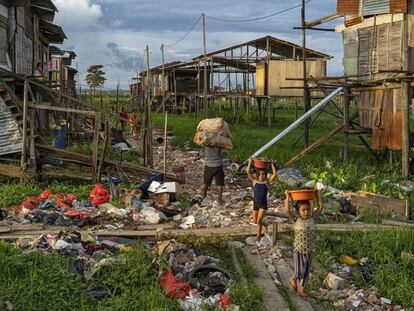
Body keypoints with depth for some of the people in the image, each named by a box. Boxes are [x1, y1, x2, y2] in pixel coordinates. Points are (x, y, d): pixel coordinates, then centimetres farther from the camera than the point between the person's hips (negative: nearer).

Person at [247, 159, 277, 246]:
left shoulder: (267, 182, -3)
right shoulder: (254, 181, 0)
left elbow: (275, 174, -14)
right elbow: (248, 172, -9)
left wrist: (272, 164, -9)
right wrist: (250, 162, -8)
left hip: (263, 204, -3)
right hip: (255, 203, 3)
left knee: (259, 220, -12)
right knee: (255, 221, 13)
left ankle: (258, 237, 3)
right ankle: (265, 225, 43)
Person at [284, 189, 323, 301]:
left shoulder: (312, 218, -3)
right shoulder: (296, 219, -12)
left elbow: (320, 208, -2)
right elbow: (287, 210, -25)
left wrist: (318, 195, 5)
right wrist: (288, 197, -17)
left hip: (309, 251, 4)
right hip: (298, 251, -4)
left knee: (306, 272, 13)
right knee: (299, 273, -4)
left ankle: (302, 290, 32)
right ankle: (293, 280, 31)